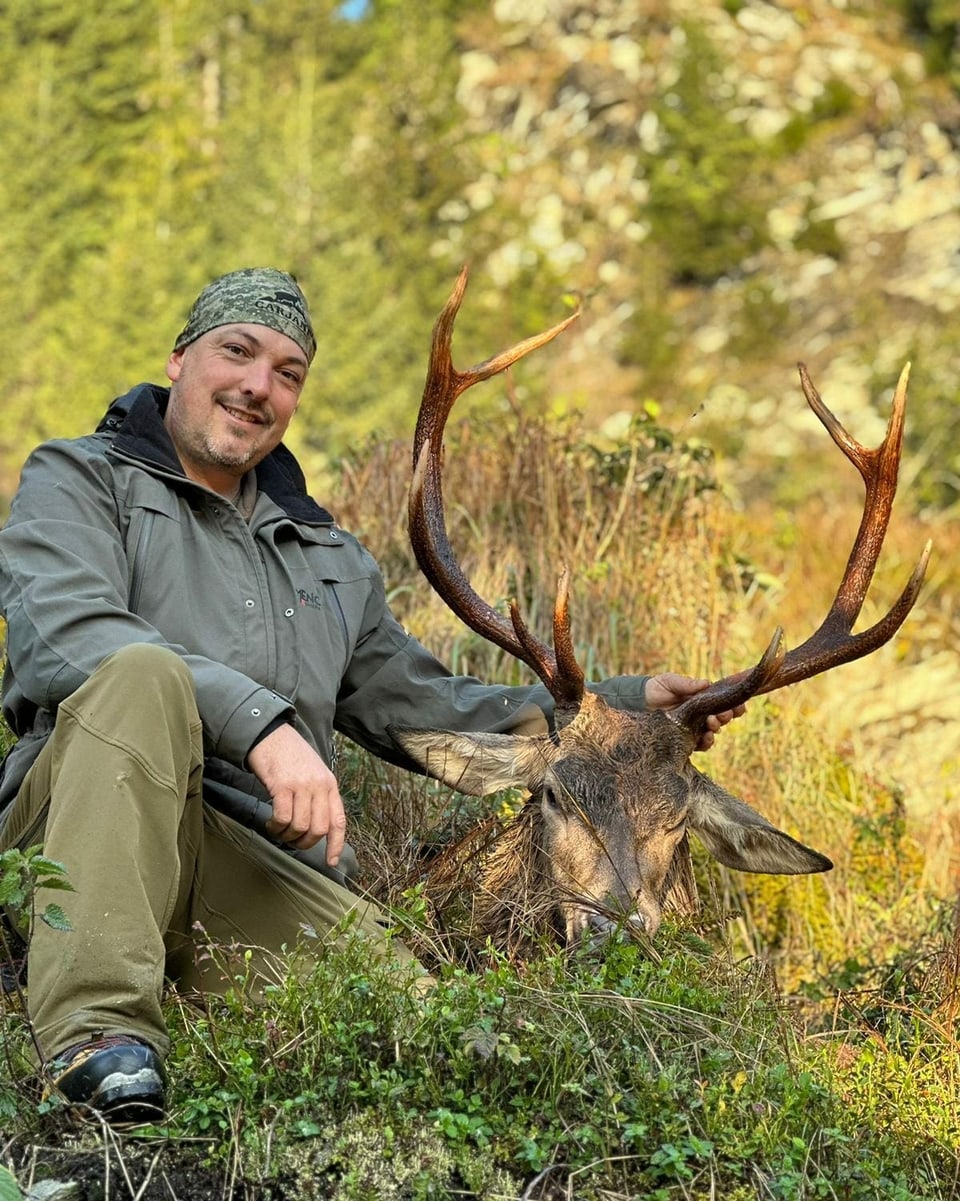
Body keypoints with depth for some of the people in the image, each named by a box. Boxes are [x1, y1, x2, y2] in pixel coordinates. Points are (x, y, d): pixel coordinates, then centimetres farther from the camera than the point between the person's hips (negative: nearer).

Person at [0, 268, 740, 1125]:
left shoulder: (333, 560, 30)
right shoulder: (80, 479, 11)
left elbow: (421, 708, 32)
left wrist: (625, 705, 23)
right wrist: (262, 720, -23)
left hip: (267, 872, 4)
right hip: (85, 848, -3)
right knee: (143, 672, -35)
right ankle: (102, 1033, -37)